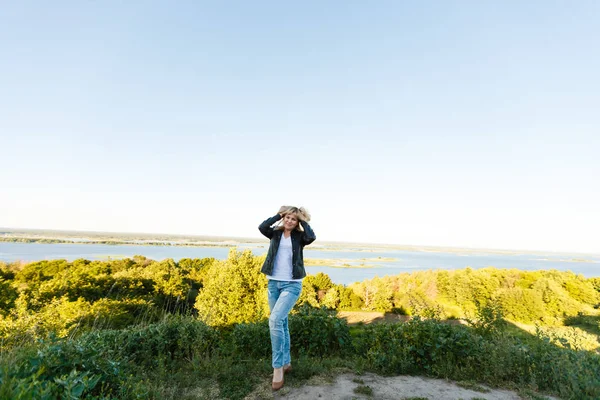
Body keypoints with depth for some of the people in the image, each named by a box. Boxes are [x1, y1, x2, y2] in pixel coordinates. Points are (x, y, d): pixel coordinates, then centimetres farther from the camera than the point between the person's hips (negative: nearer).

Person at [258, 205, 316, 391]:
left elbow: (312, 237, -21)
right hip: (273, 283, 4)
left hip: (292, 285, -4)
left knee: (275, 320, -19)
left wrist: (303, 221, -6)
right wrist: (279, 215, -3)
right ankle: (286, 362, 28)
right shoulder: (276, 233, 7)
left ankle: (277, 366, -5)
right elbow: (262, 227, -13)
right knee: (281, 323, 12)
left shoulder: (299, 237, 1)